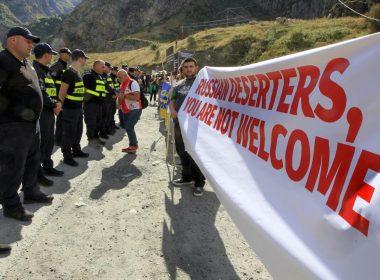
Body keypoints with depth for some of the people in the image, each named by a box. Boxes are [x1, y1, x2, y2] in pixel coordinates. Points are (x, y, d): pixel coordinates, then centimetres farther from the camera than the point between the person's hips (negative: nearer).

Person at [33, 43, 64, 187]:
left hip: (49, 112, 10)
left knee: (49, 142, 17)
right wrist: (54, 105, -12)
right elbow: (40, 94, -24)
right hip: (41, 112, -10)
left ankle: (47, 167, 30)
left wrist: (56, 103, 2)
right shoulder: (35, 70, -15)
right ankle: (37, 173, 6)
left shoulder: (45, 71, 17)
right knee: (40, 143, -3)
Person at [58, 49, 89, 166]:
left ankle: (76, 150, 34)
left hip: (78, 108, 9)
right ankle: (67, 156, 9)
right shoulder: (69, 73, -17)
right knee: (69, 133, -1)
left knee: (78, 131, 19)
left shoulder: (77, 73, 12)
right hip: (70, 108, -9)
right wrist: (61, 105, -14)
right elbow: (62, 92, -18)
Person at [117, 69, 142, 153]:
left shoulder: (133, 83, -15)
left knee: (129, 127, -13)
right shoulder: (123, 84, 12)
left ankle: (134, 146, 1)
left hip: (135, 110, -9)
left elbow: (136, 97, -26)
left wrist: (124, 95, -24)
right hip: (126, 110, 9)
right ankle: (133, 145, 22)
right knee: (128, 127, 11)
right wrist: (119, 99, 0)